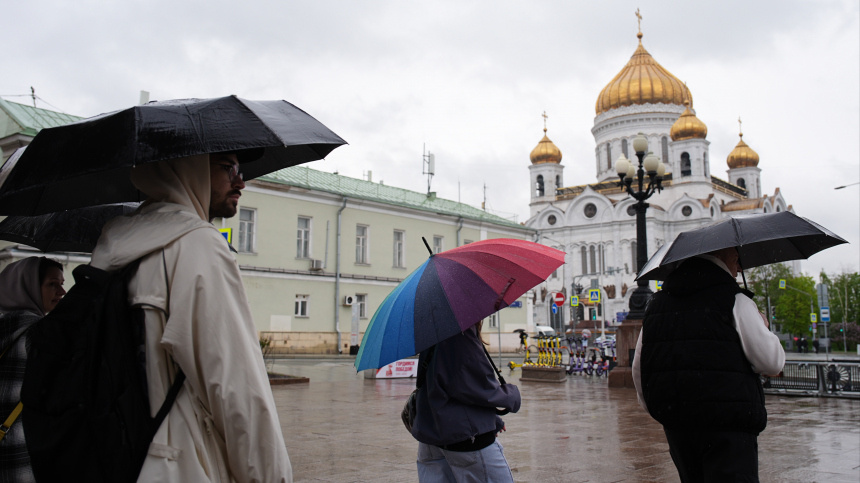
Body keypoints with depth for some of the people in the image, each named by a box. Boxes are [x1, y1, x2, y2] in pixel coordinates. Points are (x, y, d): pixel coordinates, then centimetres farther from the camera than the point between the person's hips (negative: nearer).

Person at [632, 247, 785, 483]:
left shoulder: (657, 302, 11)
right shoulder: (735, 301, -7)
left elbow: (639, 368, 14)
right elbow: (772, 362, -8)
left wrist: (657, 407, 28)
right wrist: (763, 328, 12)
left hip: (676, 428, 6)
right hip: (728, 424, -6)